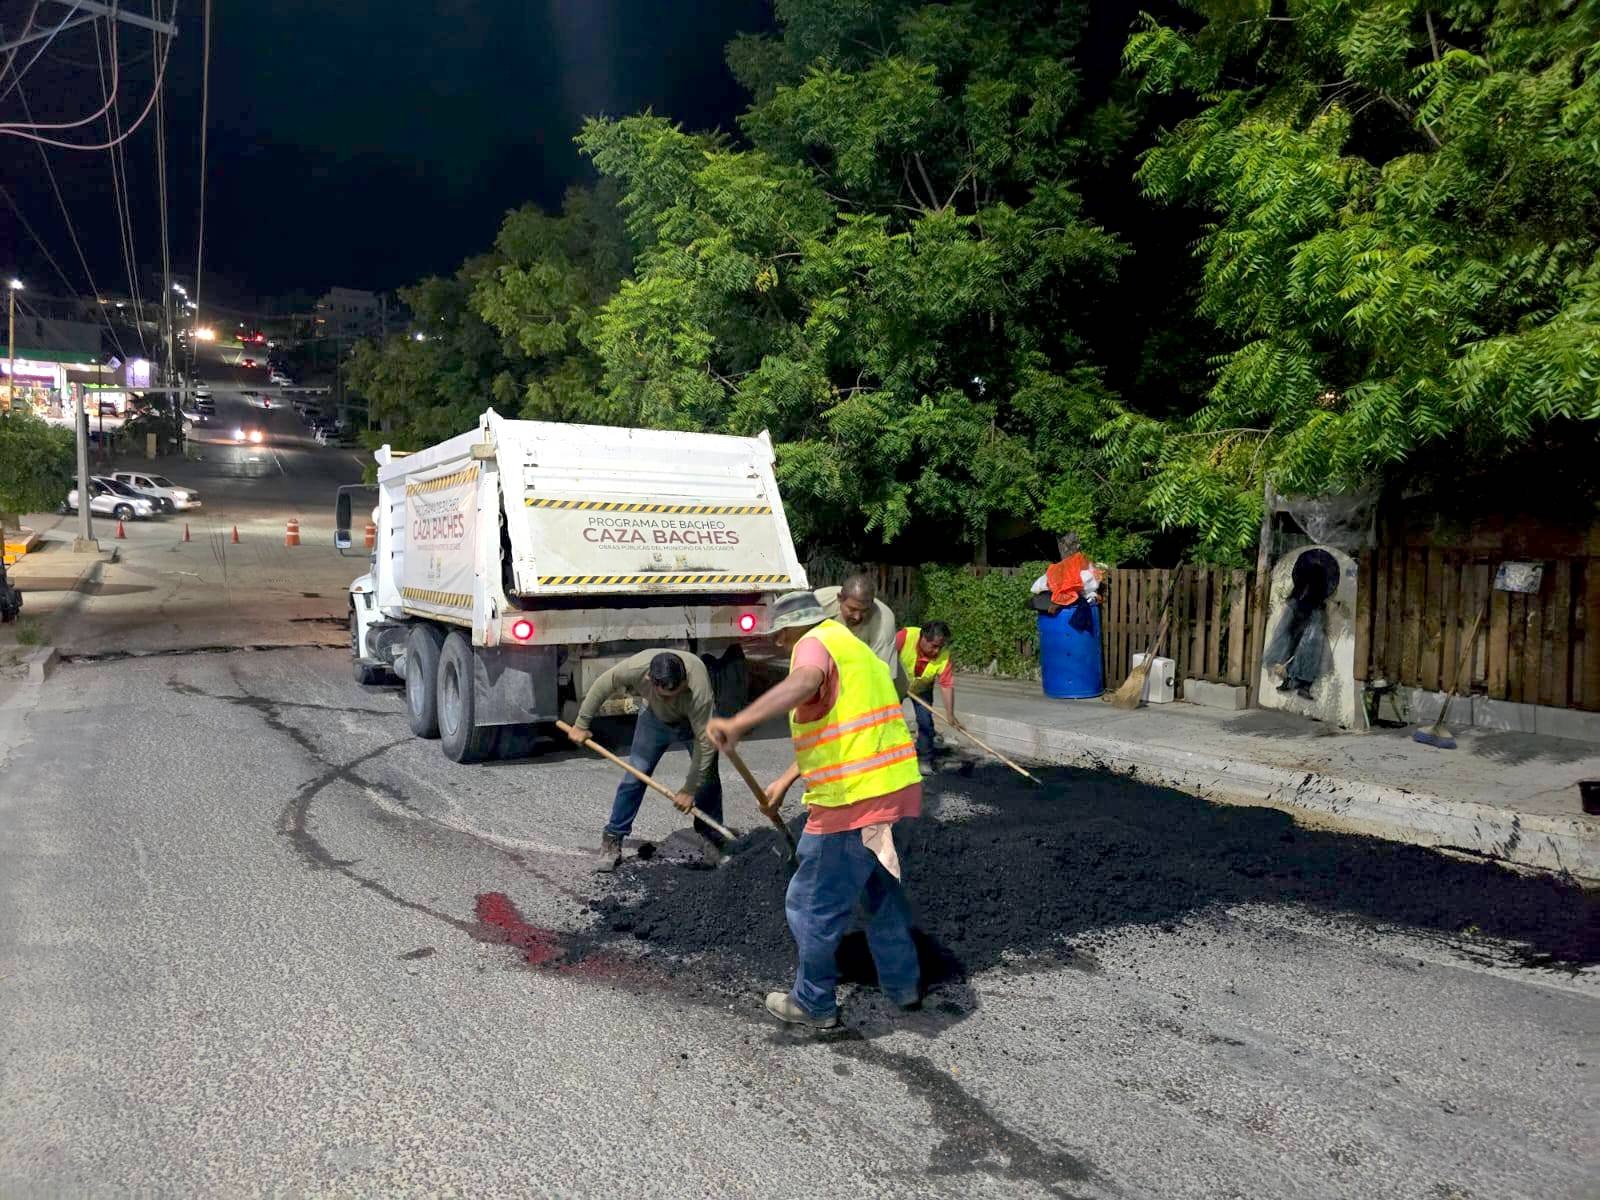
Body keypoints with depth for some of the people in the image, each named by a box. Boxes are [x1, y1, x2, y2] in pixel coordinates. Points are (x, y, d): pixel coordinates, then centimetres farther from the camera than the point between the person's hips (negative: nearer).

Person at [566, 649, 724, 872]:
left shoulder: (699, 688, -44)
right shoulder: (635, 667, -38)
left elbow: (704, 742, -35)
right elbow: (601, 687, -17)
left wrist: (689, 790, -29)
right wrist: (581, 725, -7)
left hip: (696, 720, -1)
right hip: (656, 718, 2)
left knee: (708, 779, -6)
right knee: (634, 777, -6)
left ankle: (714, 836, 14)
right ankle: (612, 840, 5)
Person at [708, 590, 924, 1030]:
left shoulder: (815, 643, -9)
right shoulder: (854, 647, 21)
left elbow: (804, 683, -35)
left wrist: (739, 723, -43)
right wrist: (785, 781, 22)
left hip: (853, 800, -10)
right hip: (892, 788, 10)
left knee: (813, 906, 7)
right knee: (880, 889, 27)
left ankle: (813, 1005, 21)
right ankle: (903, 984, 39)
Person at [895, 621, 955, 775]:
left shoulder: (944, 655, -31)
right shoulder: (905, 636, -38)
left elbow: (947, 685, -28)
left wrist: (950, 714, -33)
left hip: (922, 688, 1)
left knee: (925, 721, -9)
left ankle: (925, 761, 4)